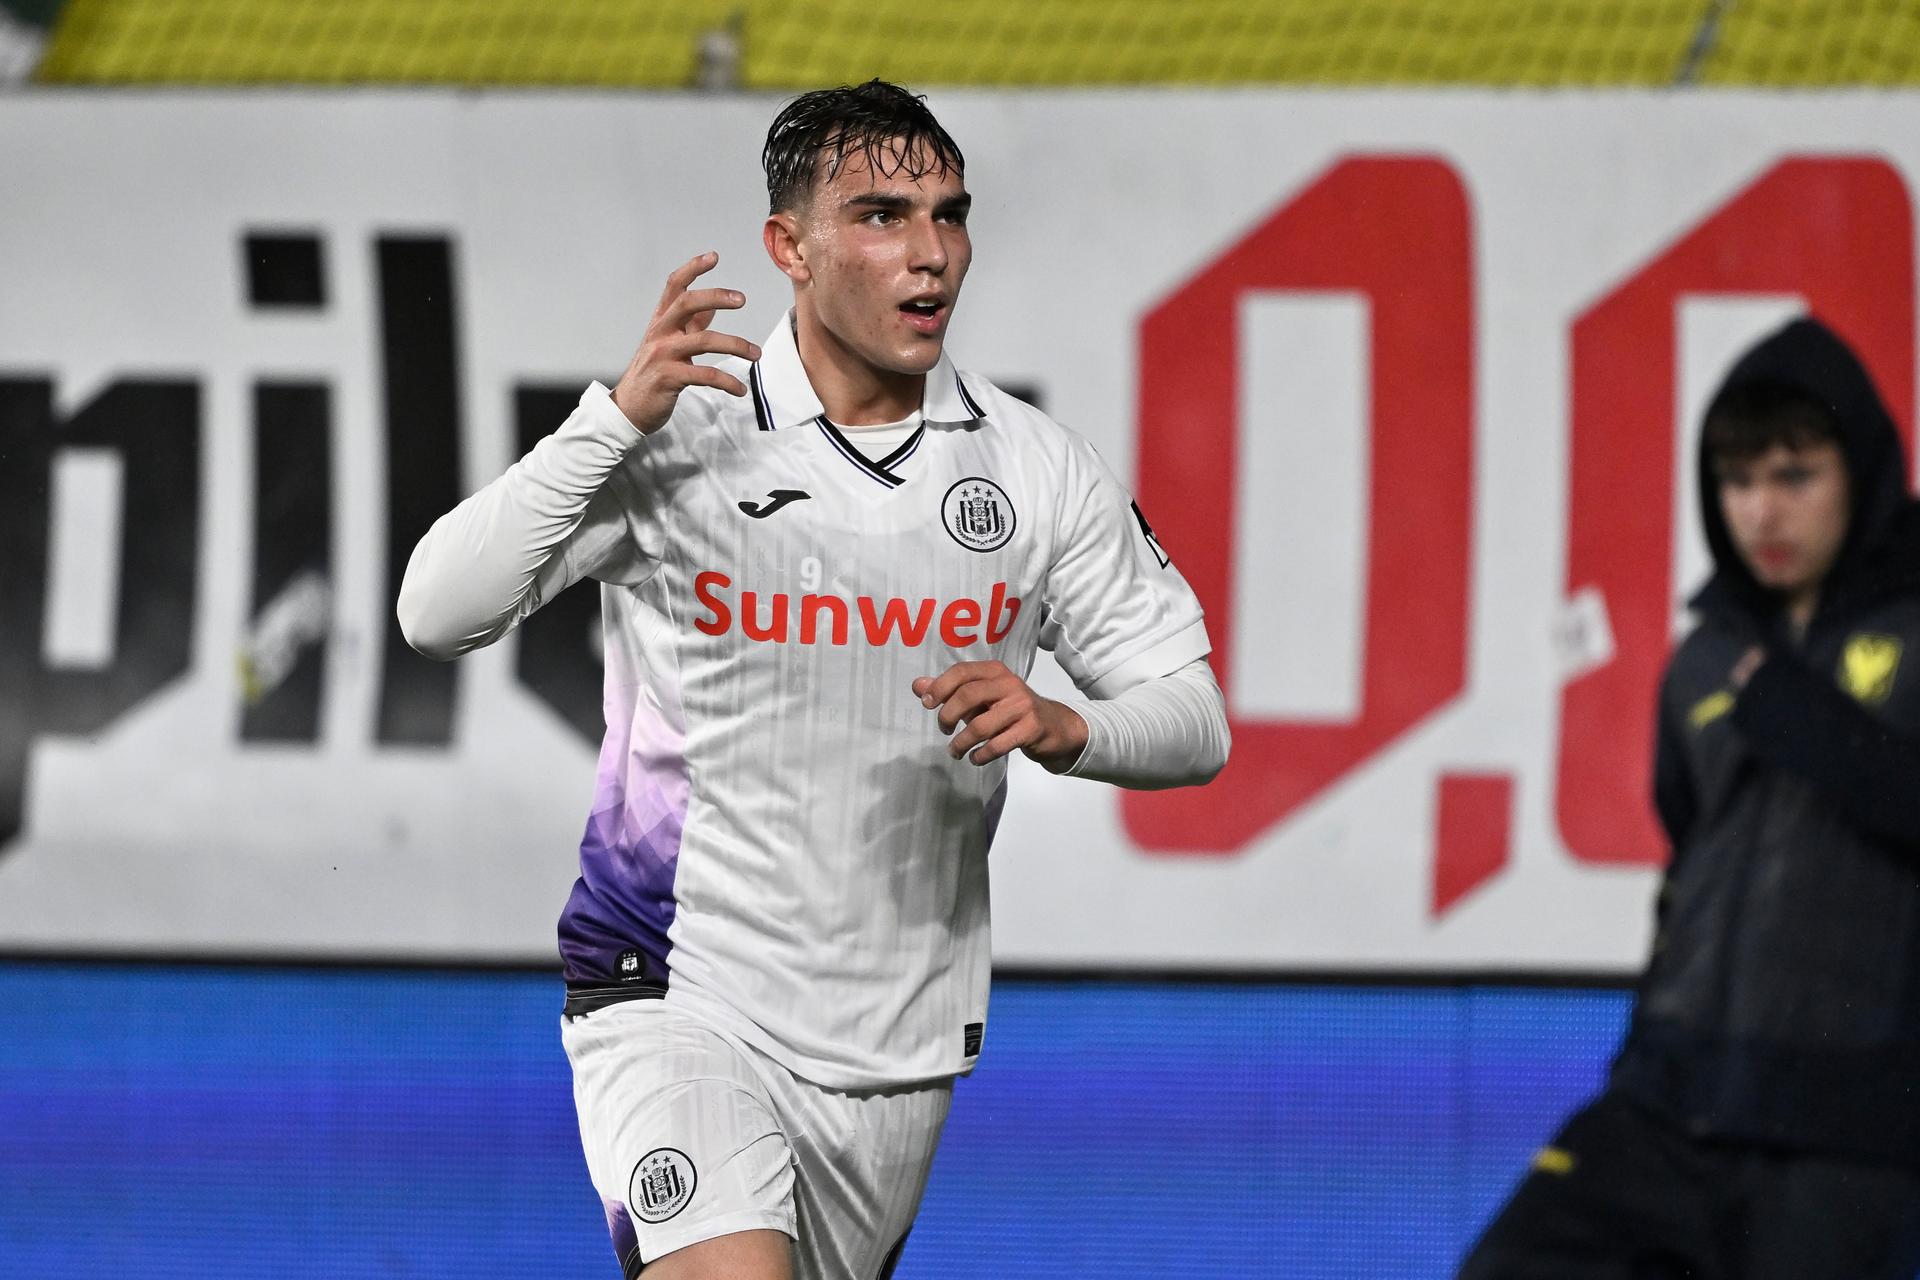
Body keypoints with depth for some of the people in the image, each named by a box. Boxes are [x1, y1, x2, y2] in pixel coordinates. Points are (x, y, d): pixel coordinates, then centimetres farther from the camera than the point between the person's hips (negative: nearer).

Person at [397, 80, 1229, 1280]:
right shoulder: (674, 438, -9)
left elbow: (1196, 719, 3)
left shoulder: (1040, 469, 0)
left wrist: (1062, 727, -19)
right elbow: (438, 616, -18)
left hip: (901, 1041, 4)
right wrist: (616, 418, -27)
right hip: (677, 992, -4)